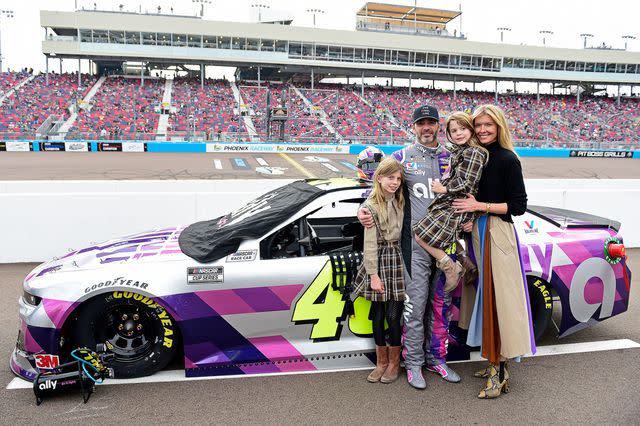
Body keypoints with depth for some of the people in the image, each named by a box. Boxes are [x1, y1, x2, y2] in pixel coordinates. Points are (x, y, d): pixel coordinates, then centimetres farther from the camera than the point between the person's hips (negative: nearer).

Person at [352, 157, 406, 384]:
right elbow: (370, 242, -10)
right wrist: (373, 274, -11)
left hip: (398, 259, 2)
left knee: (393, 315, 3)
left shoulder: (401, 201, 5)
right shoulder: (371, 205, -8)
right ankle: (381, 362, 25)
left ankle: (394, 362, 22)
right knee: (377, 313, 7)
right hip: (379, 260, -2)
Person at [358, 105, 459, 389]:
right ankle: (413, 363, 14)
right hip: (415, 241, -4)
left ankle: (436, 358, 28)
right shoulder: (402, 157, 2)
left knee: (442, 304, 12)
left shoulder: (451, 158, 12)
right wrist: (364, 210, -11)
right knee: (415, 304, -1)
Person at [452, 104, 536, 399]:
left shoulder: (507, 159, -8)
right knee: (485, 296, 11)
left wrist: (480, 206, -14)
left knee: (498, 298, -6)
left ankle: (500, 373, 2)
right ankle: (494, 363, 22)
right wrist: (468, 216, 5)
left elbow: (519, 206, -10)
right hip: (478, 232, 7)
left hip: (498, 234, -7)